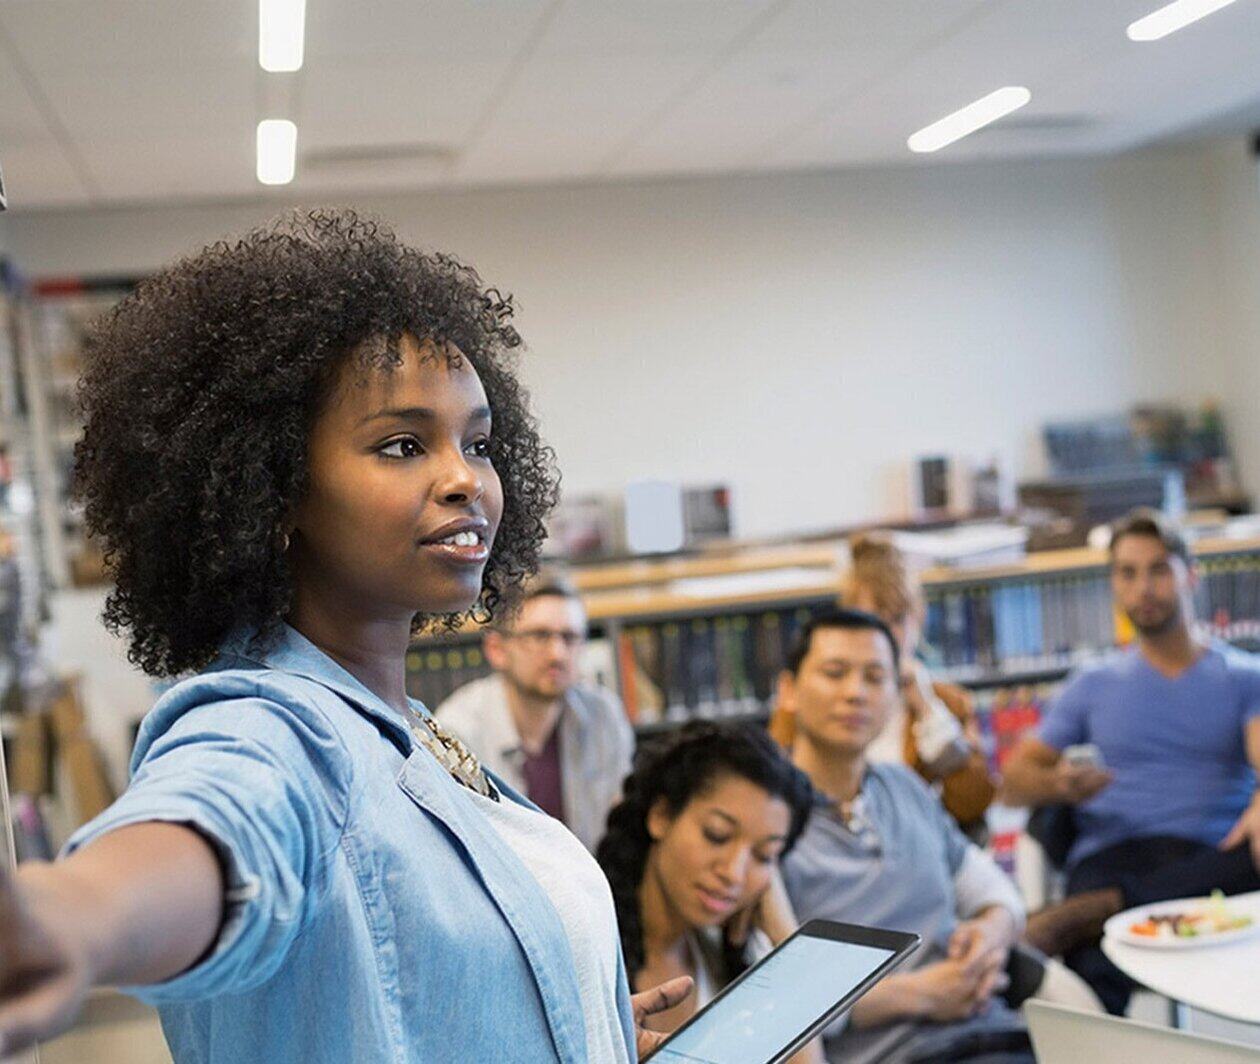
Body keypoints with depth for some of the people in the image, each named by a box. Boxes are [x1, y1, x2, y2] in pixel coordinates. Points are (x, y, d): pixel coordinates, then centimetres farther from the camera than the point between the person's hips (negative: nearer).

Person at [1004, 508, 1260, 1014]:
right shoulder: (1095, 684, 22)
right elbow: (1014, 781, 17)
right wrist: (1058, 782, -9)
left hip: (1210, 858, 2)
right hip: (1112, 854, -2)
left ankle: (1086, 912, -37)